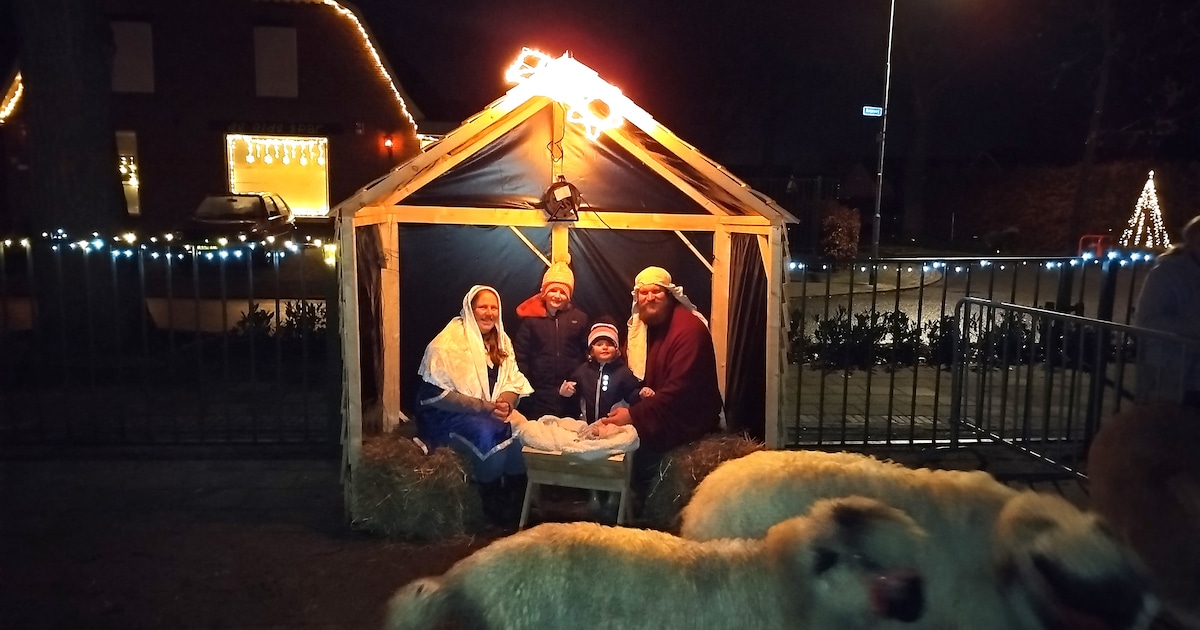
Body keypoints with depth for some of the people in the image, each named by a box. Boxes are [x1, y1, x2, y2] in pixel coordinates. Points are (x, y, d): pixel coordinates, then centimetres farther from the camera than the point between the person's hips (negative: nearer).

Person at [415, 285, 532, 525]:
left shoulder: (501, 341, 8)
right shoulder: (448, 342, -13)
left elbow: (515, 383, 5)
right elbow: (436, 394, -20)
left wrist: (505, 403, -19)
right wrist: (484, 407, -24)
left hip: (493, 412, 6)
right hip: (447, 414, -6)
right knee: (489, 435, -34)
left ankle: (515, 500, -7)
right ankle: (492, 504, -13)